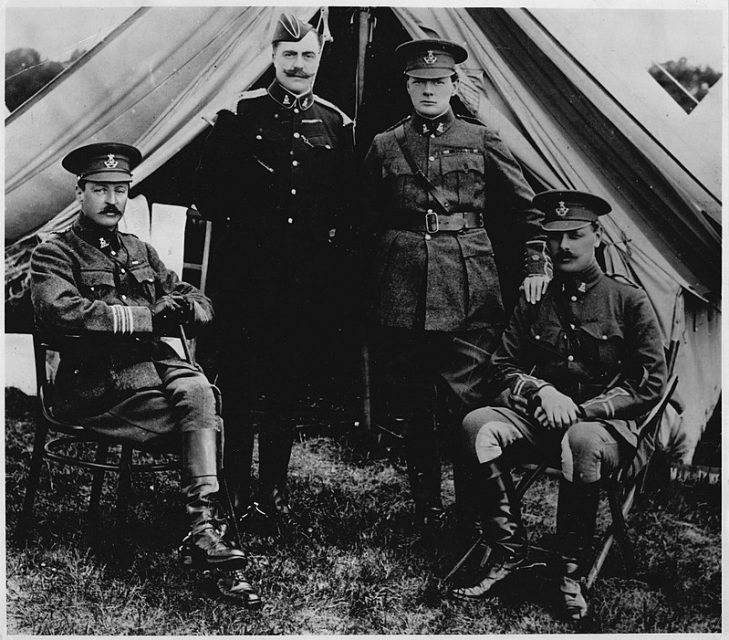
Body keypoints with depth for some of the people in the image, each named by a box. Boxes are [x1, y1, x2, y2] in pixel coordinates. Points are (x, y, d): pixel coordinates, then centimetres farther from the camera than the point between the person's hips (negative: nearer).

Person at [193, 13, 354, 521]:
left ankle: (275, 486, 24)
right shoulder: (241, 115, 1)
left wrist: (330, 234, 1)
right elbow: (209, 192, 2)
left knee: (288, 386, 11)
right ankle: (238, 489, 13)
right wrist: (239, 226, -5)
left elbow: (348, 203, 14)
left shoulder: (336, 124, 9)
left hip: (311, 283, 3)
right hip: (247, 276, -2)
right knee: (241, 386, 1)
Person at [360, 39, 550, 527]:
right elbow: (369, 226, 16)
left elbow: (525, 208, 13)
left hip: (468, 289, -2)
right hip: (402, 289, 2)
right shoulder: (385, 147, 11)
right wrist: (372, 289, 13)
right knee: (409, 407, 6)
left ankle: (472, 511, 7)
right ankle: (426, 507, 20)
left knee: (466, 403, -4)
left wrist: (536, 266, 5)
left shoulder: (482, 141, 8)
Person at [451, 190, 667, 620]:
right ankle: (509, 548, -15)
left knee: (582, 441, -40)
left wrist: (582, 409, -12)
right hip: (540, 415, 4)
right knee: (478, 425, -25)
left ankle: (573, 571, -22)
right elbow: (503, 365, 15)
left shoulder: (628, 299, -1)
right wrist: (542, 392, -7)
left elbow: (651, 384, -3)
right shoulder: (535, 301, 10)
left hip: (607, 421, -4)